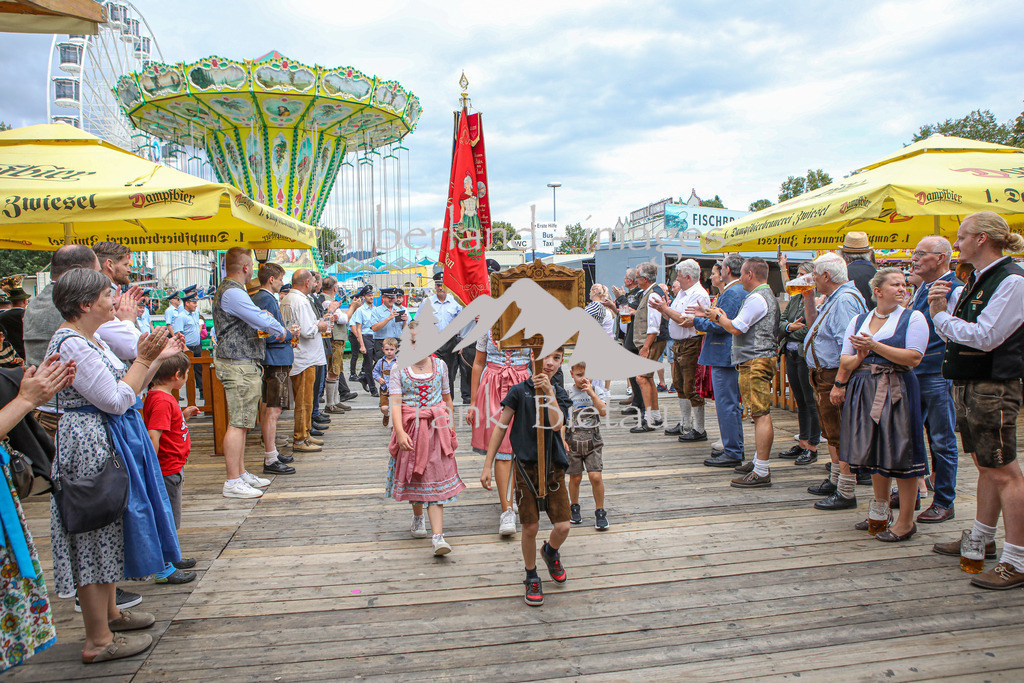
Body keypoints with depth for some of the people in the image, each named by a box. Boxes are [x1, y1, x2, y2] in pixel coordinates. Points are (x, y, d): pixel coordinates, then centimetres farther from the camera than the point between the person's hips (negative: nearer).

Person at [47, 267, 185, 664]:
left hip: (108, 442, 11)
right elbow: (117, 400, -23)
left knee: (105, 533, 19)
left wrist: (158, 358, 10)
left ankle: (109, 612, 34)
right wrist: (143, 359, -15)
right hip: (92, 447, -11)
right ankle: (98, 641, 8)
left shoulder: (90, 340, 13)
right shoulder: (72, 345, -20)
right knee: (96, 536, -3)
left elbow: (123, 392, 14)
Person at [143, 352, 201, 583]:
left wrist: (184, 416, 11)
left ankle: (170, 557, 35)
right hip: (168, 469, -10)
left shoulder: (161, 396, 9)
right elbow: (153, 435, -29)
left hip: (172, 468, 10)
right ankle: (163, 569, 10)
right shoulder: (162, 401, -23)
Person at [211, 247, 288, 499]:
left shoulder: (227, 290, 19)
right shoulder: (232, 293, -16)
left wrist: (264, 323, 7)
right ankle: (233, 482, -5)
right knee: (238, 423, -8)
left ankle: (241, 473, 23)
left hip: (242, 364, 11)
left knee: (240, 422, 15)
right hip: (239, 365, -11)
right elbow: (261, 320, -19)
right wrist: (281, 331, 0)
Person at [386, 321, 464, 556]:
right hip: (410, 428, 0)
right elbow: (395, 402, -13)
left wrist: (450, 427, 12)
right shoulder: (399, 369, -4)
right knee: (413, 475, 14)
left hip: (435, 428, 0)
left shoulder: (440, 366, 4)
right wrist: (400, 432, -25)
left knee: (436, 479, -4)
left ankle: (438, 536, -7)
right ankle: (417, 517, 42)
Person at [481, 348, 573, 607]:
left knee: (563, 526, -1)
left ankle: (550, 551, 35)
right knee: (530, 528, 2)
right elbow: (501, 428, 0)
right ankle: (532, 578, 26)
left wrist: (549, 393, -23)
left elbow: (557, 425, -14)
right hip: (526, 465, -2)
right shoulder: (519, 391, -3)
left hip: (553, 466, 2)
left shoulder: (560, 394, 5)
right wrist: (487, 466, -2)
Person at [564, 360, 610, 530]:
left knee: (595, 476, -8)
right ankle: (574, 507, 32)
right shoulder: (566, 394, 0)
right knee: (575, 478, 7)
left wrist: (591, 393, -18)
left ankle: (600, 511, 9)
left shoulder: (597, 391, 2)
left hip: (593, 440, 0)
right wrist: (562, 439, -8)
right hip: (573, 441, 0)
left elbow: (603, 412, -13)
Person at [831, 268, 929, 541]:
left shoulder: (913, 318, 0)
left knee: (900, 454, -4)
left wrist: (874, 346, -16)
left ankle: (906, 521, 8)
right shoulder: (858, 321, 12)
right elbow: (845, 362, 8)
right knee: (874, 452, 12)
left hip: (897, 390, -4)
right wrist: (859, 357, -13)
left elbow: (913, 357, -13)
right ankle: (880, 513, 27)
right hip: (863, 390, 4)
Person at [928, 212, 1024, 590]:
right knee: (985, 466, 18)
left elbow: (984, 336, -22)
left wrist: (942, 316, -9)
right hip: (968, 384, 9)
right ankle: (982, 539, 31)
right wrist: (940, 305, -4)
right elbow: (954, 330, 13)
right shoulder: (974, 281, 14)